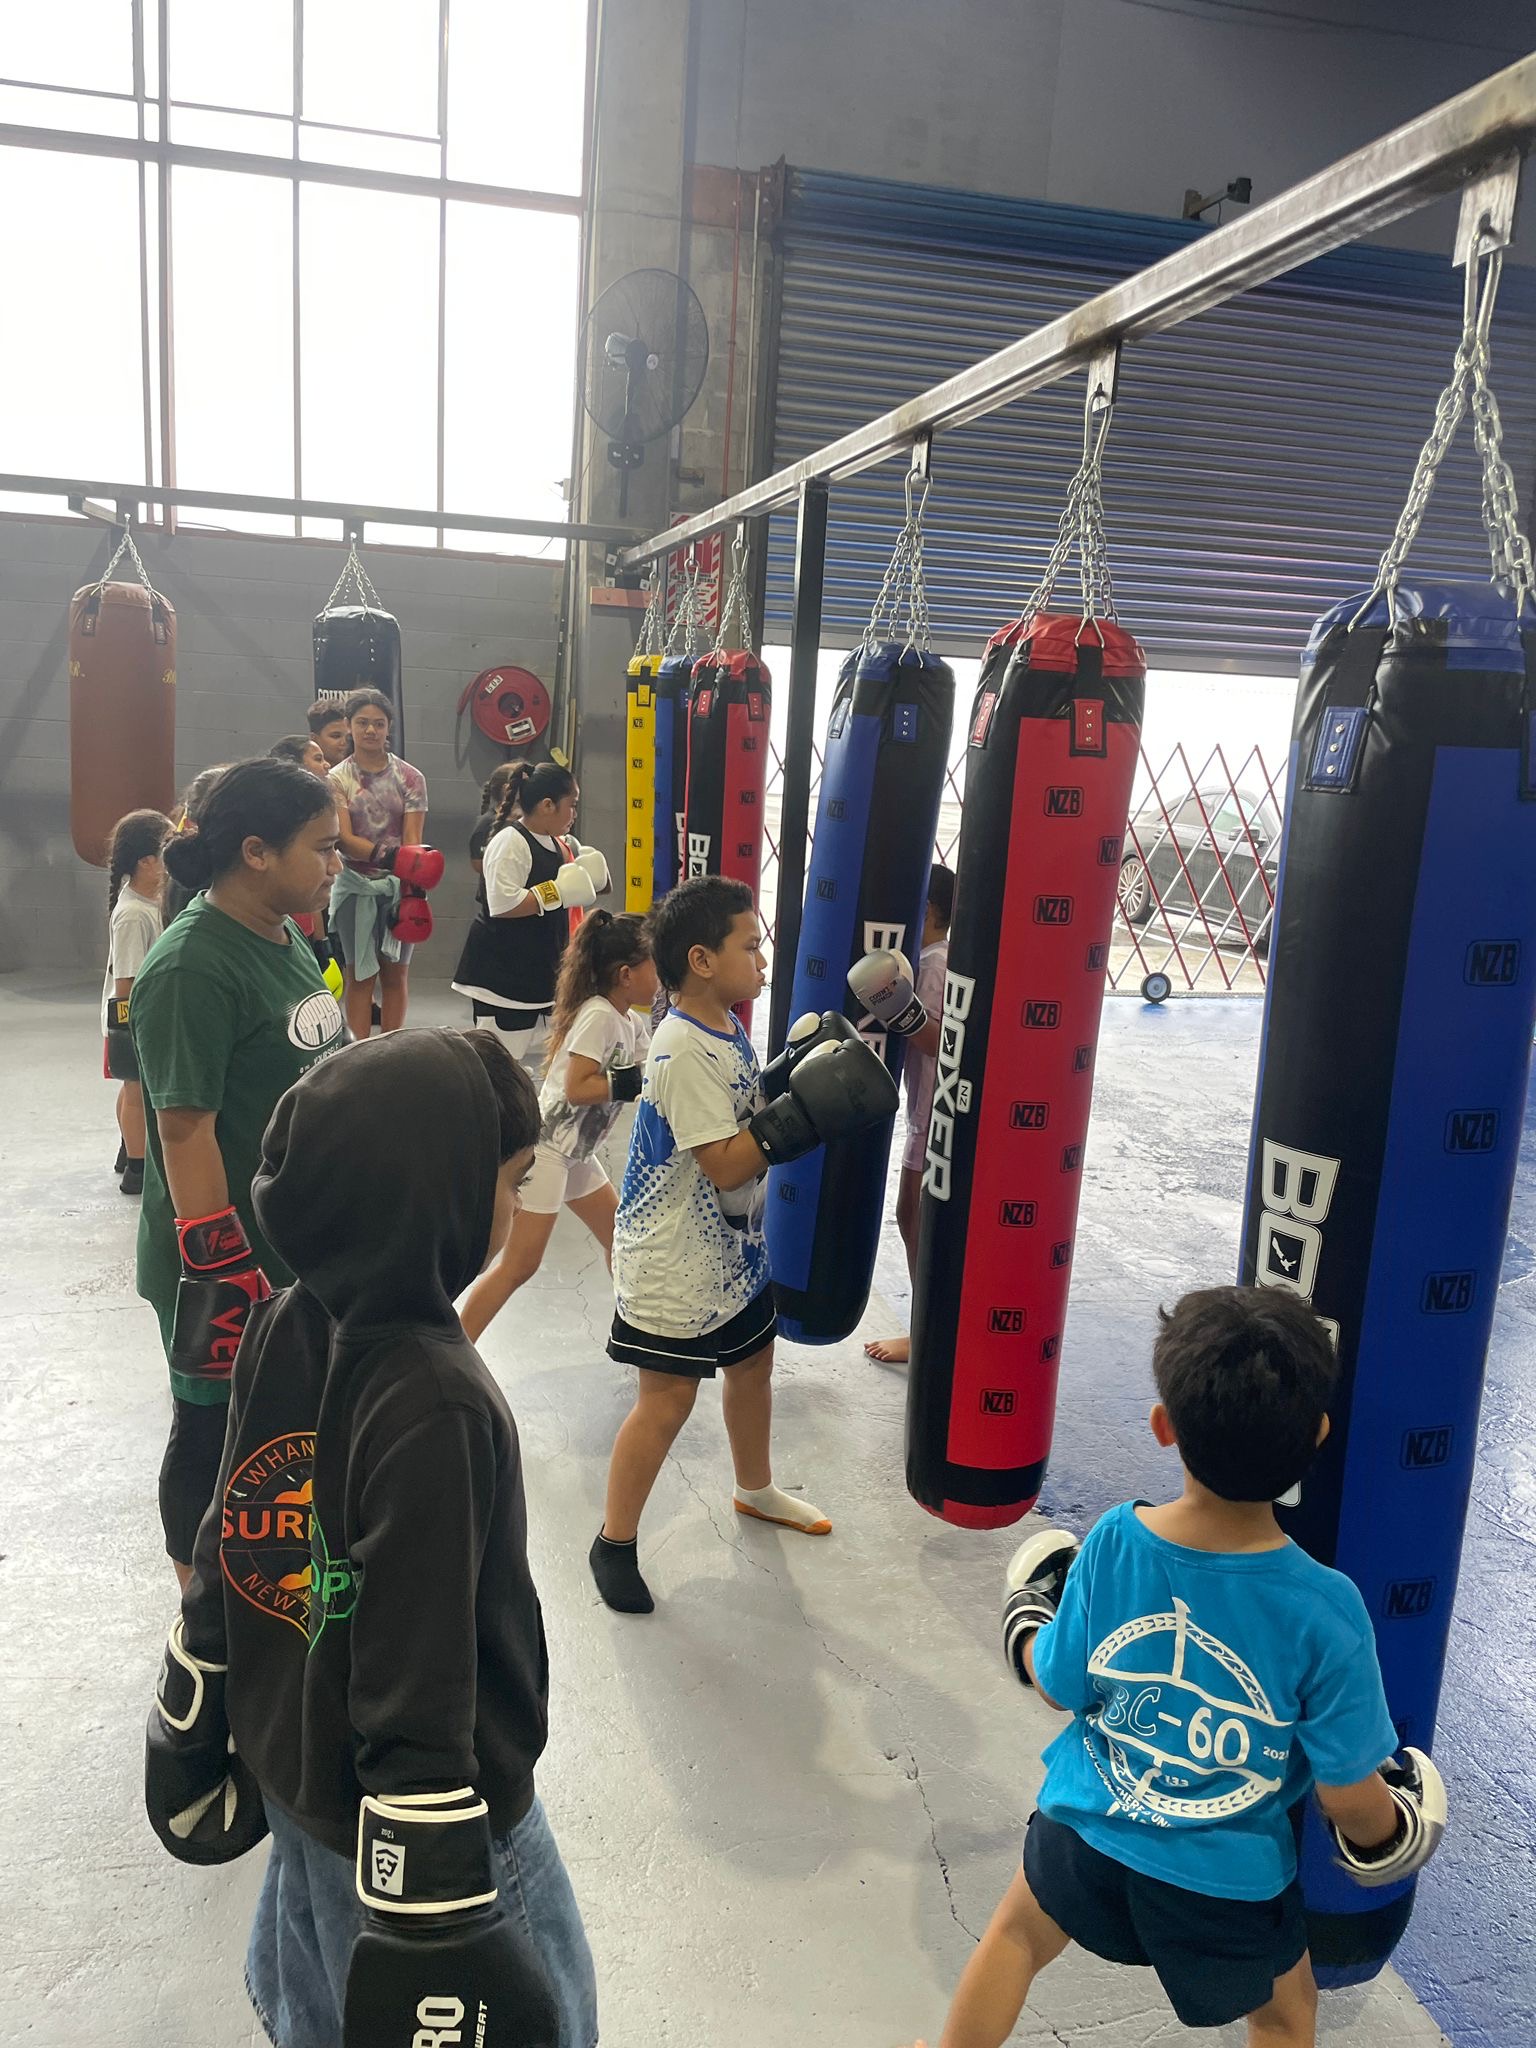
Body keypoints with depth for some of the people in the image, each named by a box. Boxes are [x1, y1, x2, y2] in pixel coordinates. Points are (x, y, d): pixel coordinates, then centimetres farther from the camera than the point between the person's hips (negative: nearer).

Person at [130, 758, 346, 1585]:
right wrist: (218, 1269, -23)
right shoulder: (192, 970, -22)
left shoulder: (283, 938, 5)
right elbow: (185, 1129, -24)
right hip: (232, 1264, -8)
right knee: (217, 1434, 11)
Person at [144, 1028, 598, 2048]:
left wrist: (192, 1735, 16)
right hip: (415, 1816, -7)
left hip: (296, 1775, 7)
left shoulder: (283, 1327, -9)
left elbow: (231, 1554, 3)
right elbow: (417, 1691, -28)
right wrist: (437, 1934, -20)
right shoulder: (434, 1401, -32)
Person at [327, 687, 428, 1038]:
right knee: (360, 975, 3)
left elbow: (412, 839, -5)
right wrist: (386, 855, -29)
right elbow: (344, 839, -10)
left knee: (395, 973, 9)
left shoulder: (410, 778, 2)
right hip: (355, 887, -1)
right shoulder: (337, 779, 0)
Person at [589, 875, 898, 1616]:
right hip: (673, 1261, -10)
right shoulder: (684, 1050, -26)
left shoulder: (725, 1028, 4)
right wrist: (804, 1111, -31)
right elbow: (724, 1165, -28)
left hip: (732, 1246, 10)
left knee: (753, 1360, 24)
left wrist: (798, 1071, -3)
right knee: (667, 1399, -1)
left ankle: (755, 1490, 47)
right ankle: (615, 1542, 16)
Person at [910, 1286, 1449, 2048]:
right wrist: (1386, 1834, 5)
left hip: (1083, 1831, 1)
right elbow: (1347, 1794, -17)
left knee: (1018, 1930, 32)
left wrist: (1030, 1632, 12)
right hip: (1226, 1878, -1)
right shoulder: (1324, 1610, -29)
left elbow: (1059, 1689, -10)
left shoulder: (1112, 1542, -24)